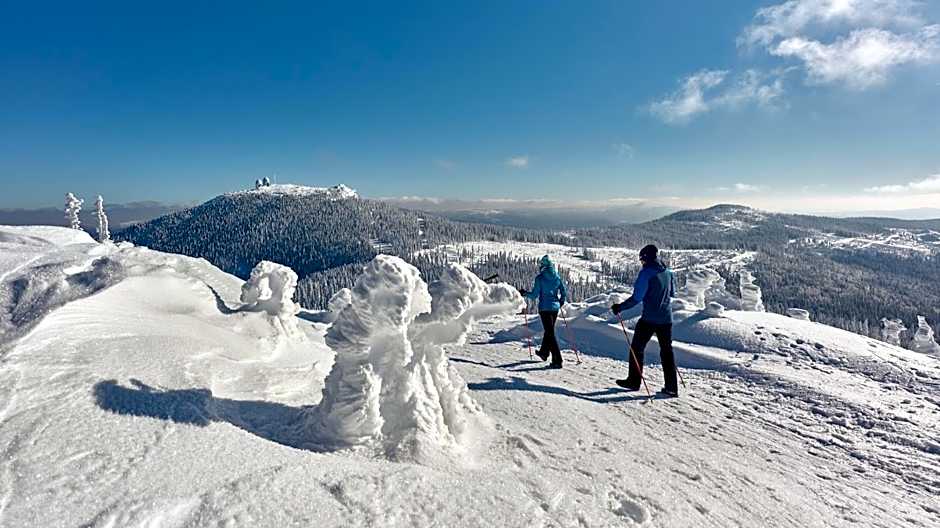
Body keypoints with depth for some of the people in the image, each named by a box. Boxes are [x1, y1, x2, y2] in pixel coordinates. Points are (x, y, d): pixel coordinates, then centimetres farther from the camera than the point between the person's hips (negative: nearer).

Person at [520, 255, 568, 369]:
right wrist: (561, 302, 25)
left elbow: (534, 295, -10)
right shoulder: (557, 276, 3)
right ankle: (544, 352, 41)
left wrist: (524, 293, 8)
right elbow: (564, 292, 6)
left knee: (550, 334, -5)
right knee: (549, 330, 23)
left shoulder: (540, 278, -11)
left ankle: (557, 361, -9)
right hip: (555, 307, 6)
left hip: (544, 308, -6)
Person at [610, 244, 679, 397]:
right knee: (667, 350, 11)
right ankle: (672, 387, 11)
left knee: (637, 348, 8)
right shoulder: (668, 272, 7)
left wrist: (620, 307, -10)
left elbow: (637, 298, -18)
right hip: (666, 318, 6)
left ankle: (634, 381, 15)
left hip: (649, 318, -6)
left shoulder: (646, 273, -14)